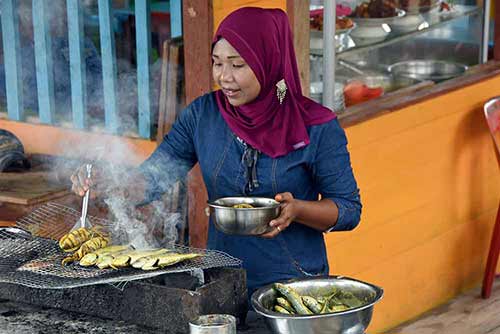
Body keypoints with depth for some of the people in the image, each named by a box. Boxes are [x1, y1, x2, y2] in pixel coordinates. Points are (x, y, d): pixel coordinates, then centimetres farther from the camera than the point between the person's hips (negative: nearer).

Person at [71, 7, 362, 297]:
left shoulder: (316, 128, -12)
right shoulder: (203, 115, -3)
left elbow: (349, 209, -6)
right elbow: (152, 178, -1)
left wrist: (297, 209, -24)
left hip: (295, 285, -3)